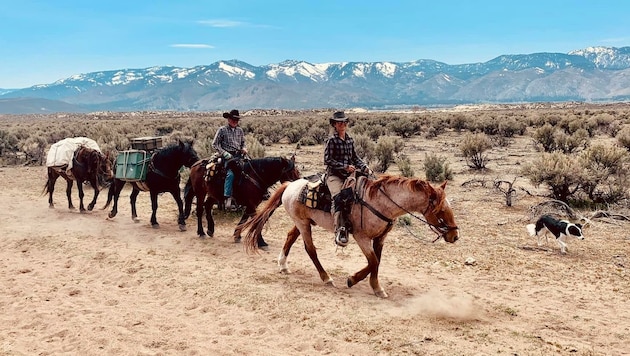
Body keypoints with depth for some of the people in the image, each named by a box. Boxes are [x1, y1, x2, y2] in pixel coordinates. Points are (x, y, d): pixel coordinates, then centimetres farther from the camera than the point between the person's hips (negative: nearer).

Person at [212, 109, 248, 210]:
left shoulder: (240, 130, 15)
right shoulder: (222, 130, 1)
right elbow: (215, 144, 0)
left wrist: (244, 149, 3)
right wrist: (224, 153, -11)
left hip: (239, 156, 5)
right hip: (228, 156, -5)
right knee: (230, 173, -27)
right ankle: (228, 200, -29)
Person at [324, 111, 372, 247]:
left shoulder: (350, 140, 16)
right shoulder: (332, 140, -2)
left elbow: (355, 158, 20)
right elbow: (327, 160, -7)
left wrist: (365, 168, 3)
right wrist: (344, 167, -14)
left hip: (348, 174, 7)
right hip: (334, 175, -7)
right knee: (338, 197, -30)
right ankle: (340, 230, -38)